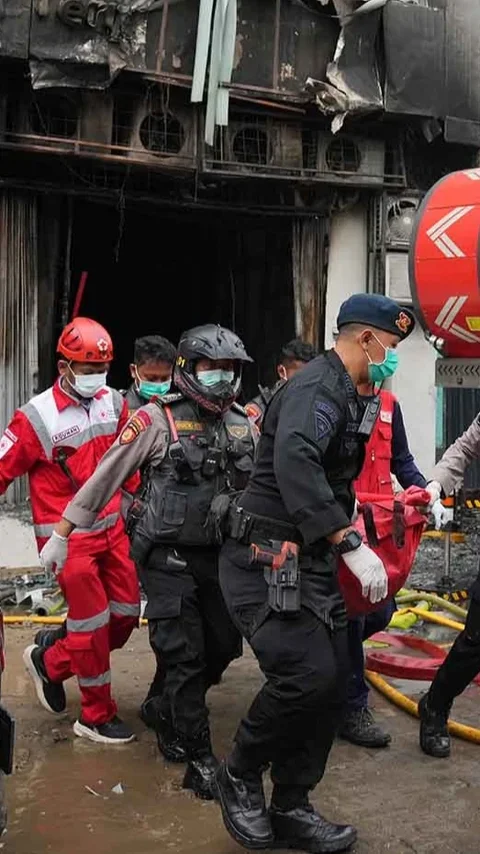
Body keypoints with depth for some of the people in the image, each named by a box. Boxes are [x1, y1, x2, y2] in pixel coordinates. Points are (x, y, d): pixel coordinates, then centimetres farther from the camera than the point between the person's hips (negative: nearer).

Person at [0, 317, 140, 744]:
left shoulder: (113, 403, 1)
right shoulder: (38, 416, -16)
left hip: (111, 527, 7)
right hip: (68, 537, -6)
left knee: (127, 613, 9)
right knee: (93, 623, -1)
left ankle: (50, 662, 30)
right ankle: (97, 716, 20)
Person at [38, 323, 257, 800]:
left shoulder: (243, 424, 7)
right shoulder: (157, 419, -10)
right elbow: (105, 477, -6)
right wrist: (62, 533, -4)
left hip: (220, 557, 6)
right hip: (167, 559, -6)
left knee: (223, 646, 12)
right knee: (184, 657, -3)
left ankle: (170, 716, 38)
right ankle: (199, 760, 11)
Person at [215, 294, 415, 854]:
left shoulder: (343, 394, 17)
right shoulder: (316, 386, -16)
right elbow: (295, 463, -35)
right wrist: (350, 544, -35)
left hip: (311, 562, 10)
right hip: (268, 561, -10)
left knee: (331, 681, 8)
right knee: (309, 673, -19)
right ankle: (239, 775, 7)